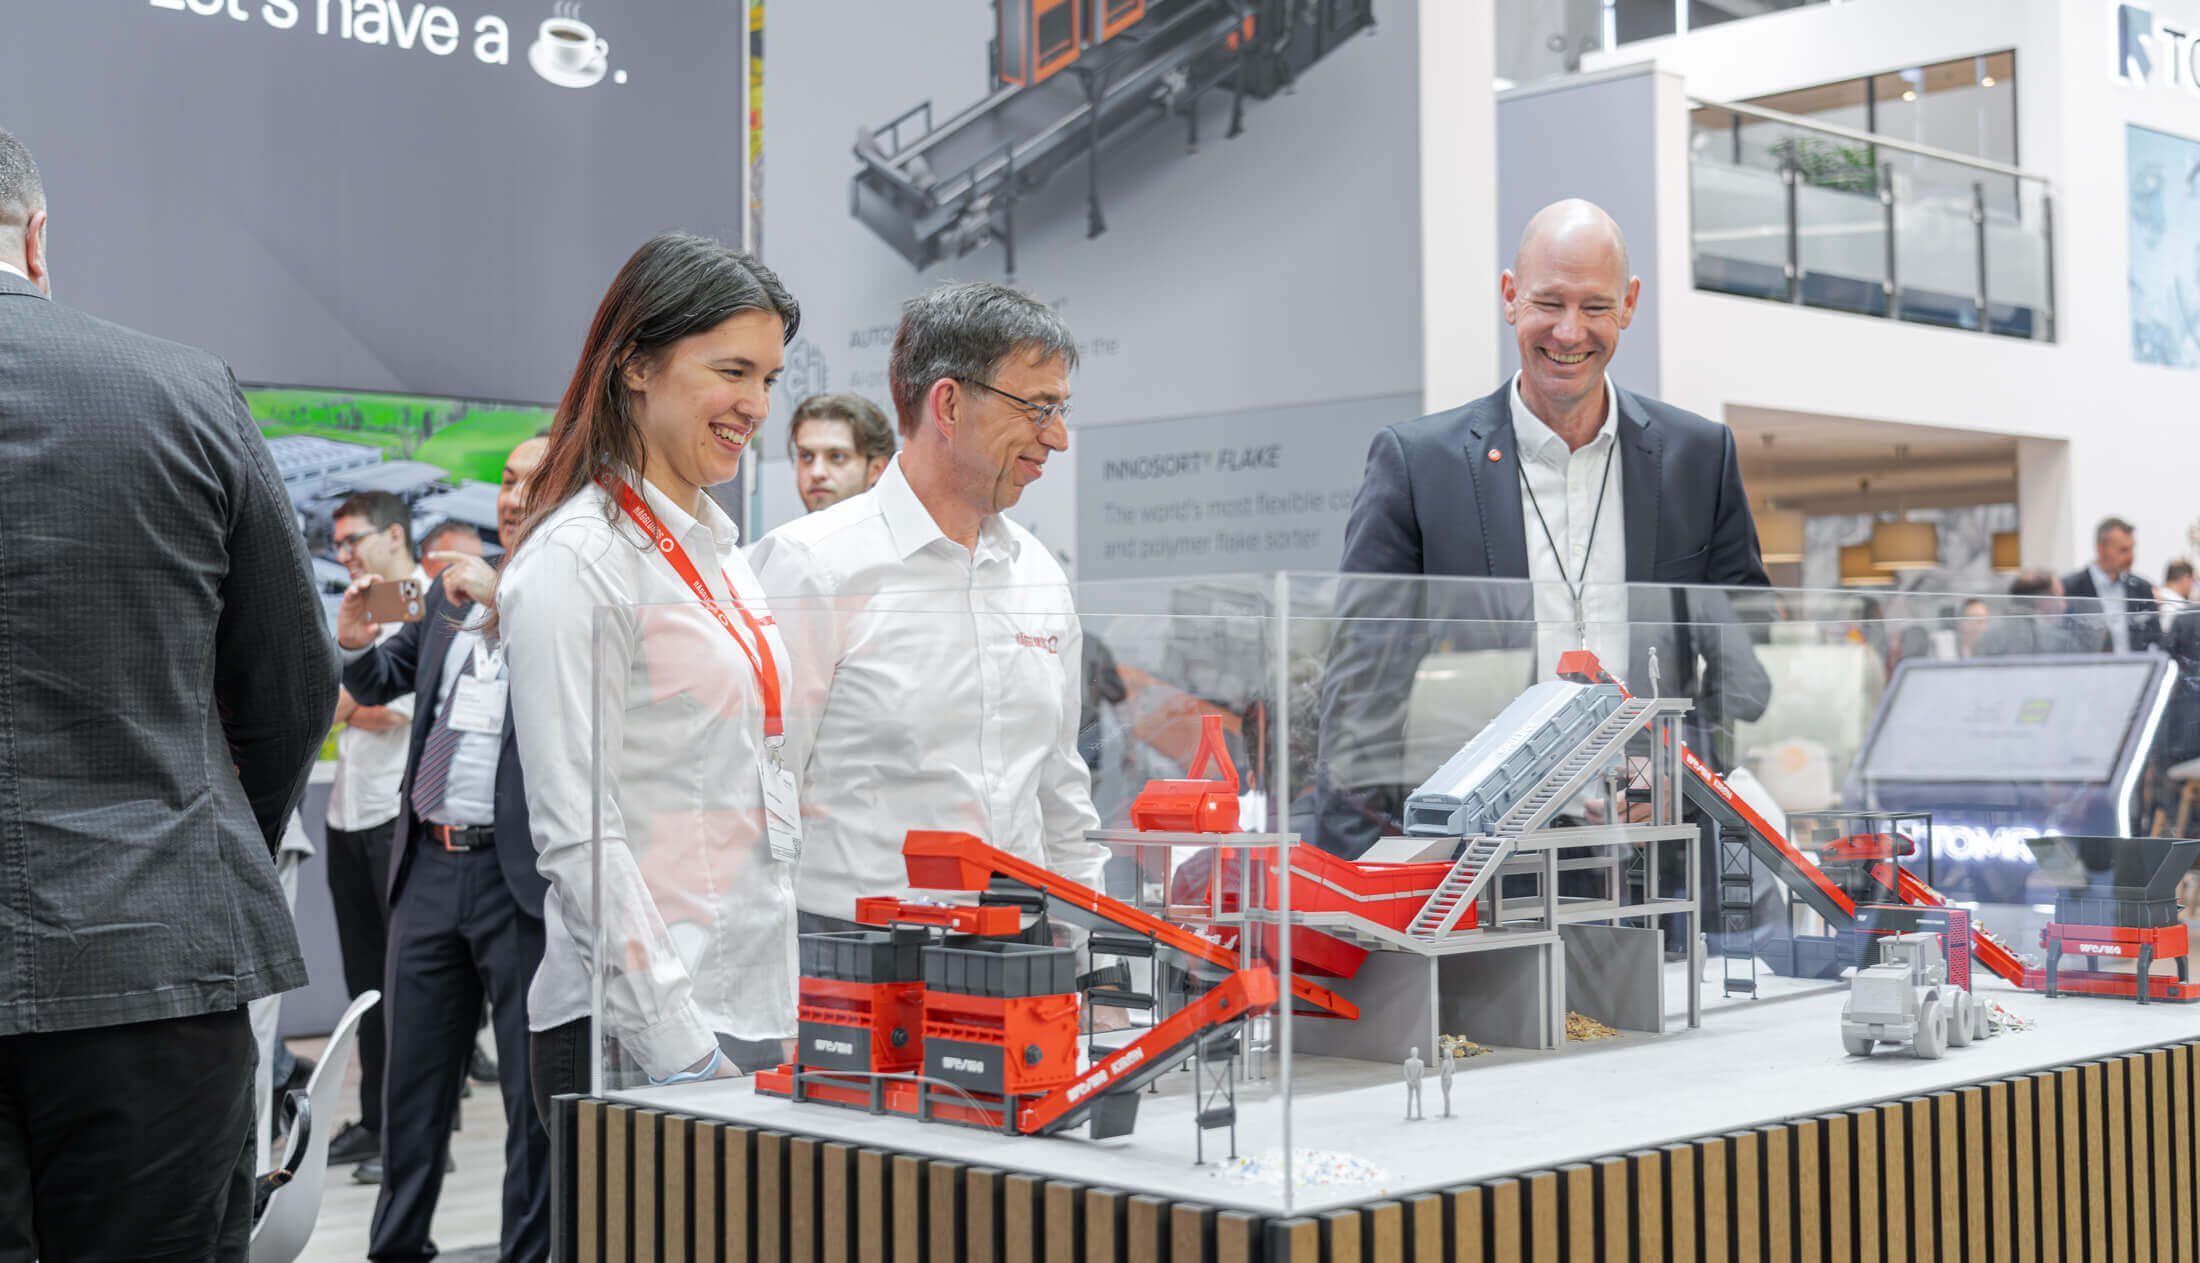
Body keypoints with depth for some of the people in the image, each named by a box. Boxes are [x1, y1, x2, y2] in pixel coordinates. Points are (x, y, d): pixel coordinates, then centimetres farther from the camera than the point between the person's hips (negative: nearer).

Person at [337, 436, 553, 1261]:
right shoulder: (451, 591, 14)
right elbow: (382, 682, 25)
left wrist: (506, 602, -24)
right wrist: (355, 643, 3)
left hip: (523, 873, -6)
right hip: (430, 864, 7)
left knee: (535, 1091, 1)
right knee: (412, 1081, 15)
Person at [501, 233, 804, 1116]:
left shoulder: (721, 553, 16)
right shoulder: (576, 562, -11)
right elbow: (577, 839, -16)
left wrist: (791, 1024, 17)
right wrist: (680, 1046, -19)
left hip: (756, 1013, 8)